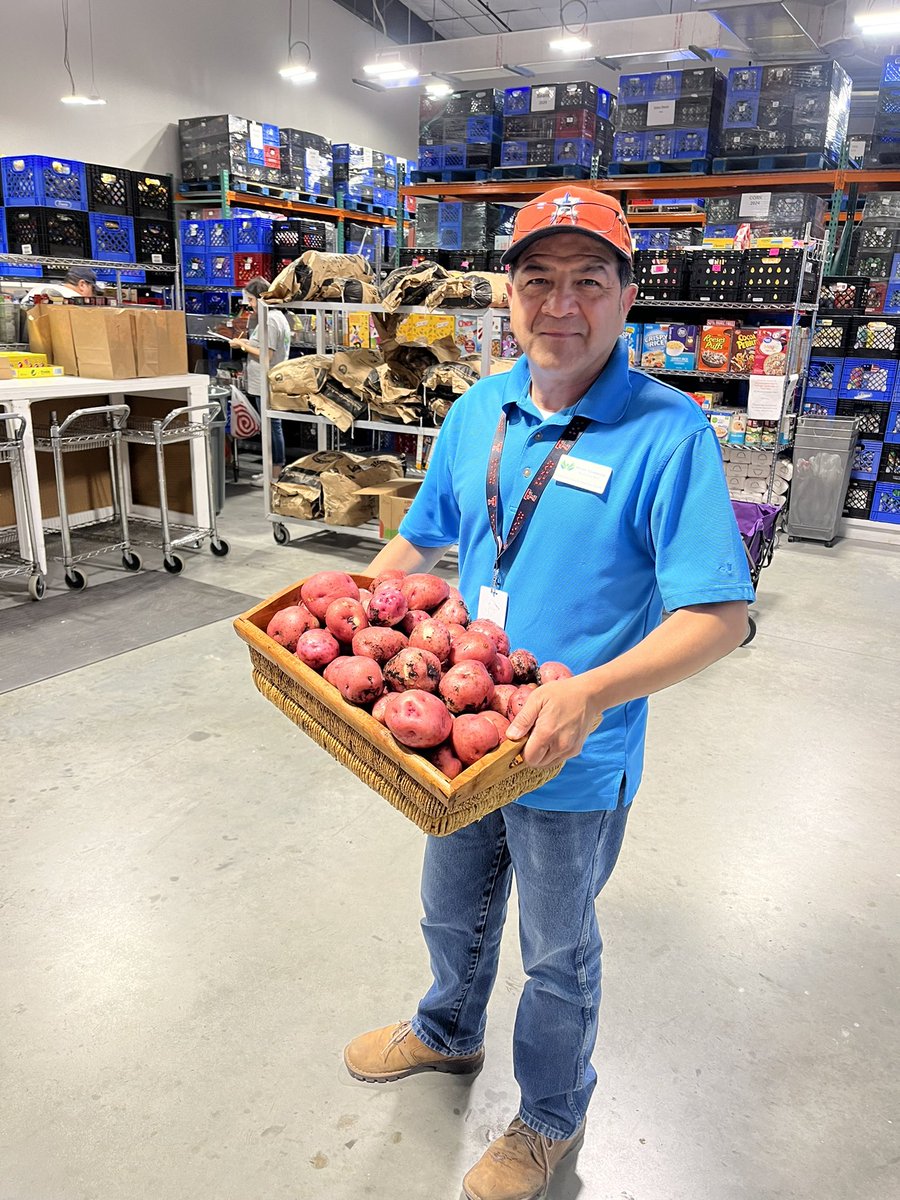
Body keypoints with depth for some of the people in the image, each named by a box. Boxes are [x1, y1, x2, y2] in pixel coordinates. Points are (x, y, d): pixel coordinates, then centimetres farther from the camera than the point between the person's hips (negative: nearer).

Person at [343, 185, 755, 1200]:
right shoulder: (477, 412, -1)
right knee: (452, 912, 28)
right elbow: (421, 540, 11)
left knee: (557, 955, 19)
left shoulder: (668, 433, -20)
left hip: (574, 768, -5)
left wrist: (587, 693, -37)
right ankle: (448, 1034, 60)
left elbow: (720, 616, -24)